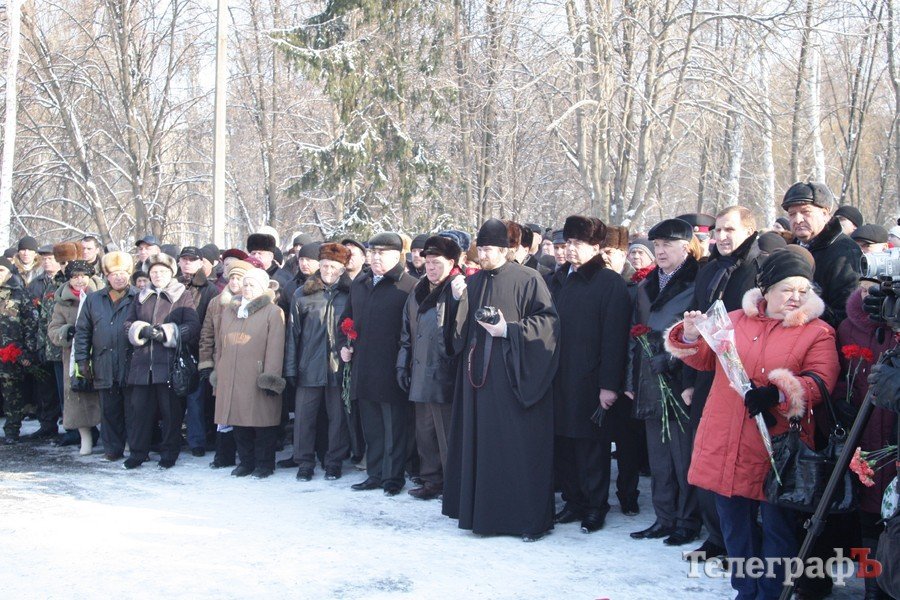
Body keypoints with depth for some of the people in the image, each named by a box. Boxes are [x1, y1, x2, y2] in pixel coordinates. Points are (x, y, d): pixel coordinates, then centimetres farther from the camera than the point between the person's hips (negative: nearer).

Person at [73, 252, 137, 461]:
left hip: (131, 364, -3)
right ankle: (112, 449, 17)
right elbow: (82, 331, 12)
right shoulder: (93, 300, 11)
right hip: (104, 366, 3)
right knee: (109, 410, 8)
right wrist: (82, 359, 6)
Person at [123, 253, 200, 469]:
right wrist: (142, 330, -8)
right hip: (142, 362, 4)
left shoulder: (183, 297, 4)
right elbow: (128, 324, 13)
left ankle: (169, 453, 12)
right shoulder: (141, 298, 18)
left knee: (171, 410, 1)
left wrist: (166, 332, -15)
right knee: (140, 408, 4)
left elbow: (192, 327, -6)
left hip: (170, 363, -4)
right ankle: (137, 452, 14)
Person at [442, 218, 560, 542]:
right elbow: (462, 330, 12)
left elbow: (549, 321, -8)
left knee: (520, 446, -5)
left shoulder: (527, 279, -4)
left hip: (514, 375, -6)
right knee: (482, 443, 7)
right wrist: (459, 300, -5)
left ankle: (530, 518, 2)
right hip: (480, 376, 6)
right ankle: (484, 512, 16)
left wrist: (509, 329, -15)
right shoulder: (472, 282, 13)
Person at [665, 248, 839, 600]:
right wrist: (692, 336, -3)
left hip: (776, 448, -4)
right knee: (735, 524, 15)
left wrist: (777, 392, -29)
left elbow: (820, 382, -13)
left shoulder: (817, 332, -1)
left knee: (778, 527, 3)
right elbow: (705, 360, 18)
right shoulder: (735, 320, 10)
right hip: (727, 444, 4)